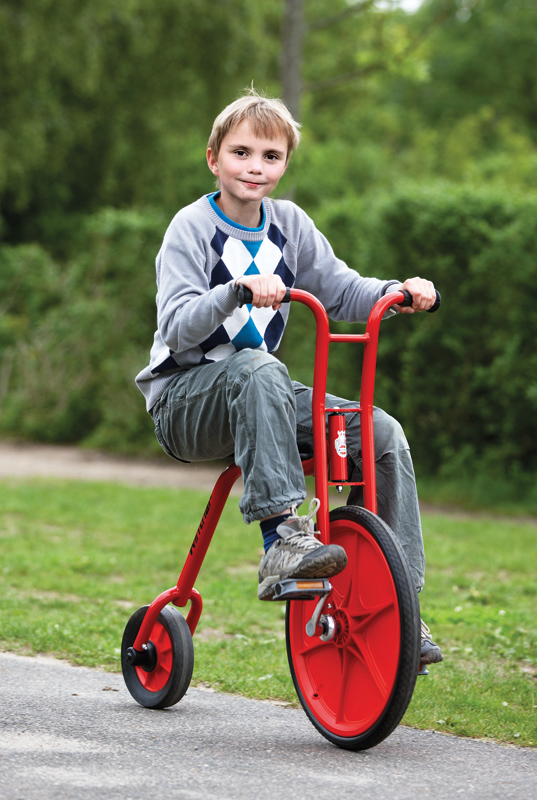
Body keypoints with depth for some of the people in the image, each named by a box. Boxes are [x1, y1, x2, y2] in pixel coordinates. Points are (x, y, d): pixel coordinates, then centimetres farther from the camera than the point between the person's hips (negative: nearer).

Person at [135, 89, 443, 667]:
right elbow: (177, 327, -22)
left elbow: (342, 292, 8)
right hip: (184, 400, -6)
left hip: (255, 399, 6)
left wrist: (400, 292, -11)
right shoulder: (191, 228, -9)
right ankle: (281, 539, -46)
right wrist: (238, 290, -38)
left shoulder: (289, 225, 8)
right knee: (257, 368, -39)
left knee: (383, 434, -14)